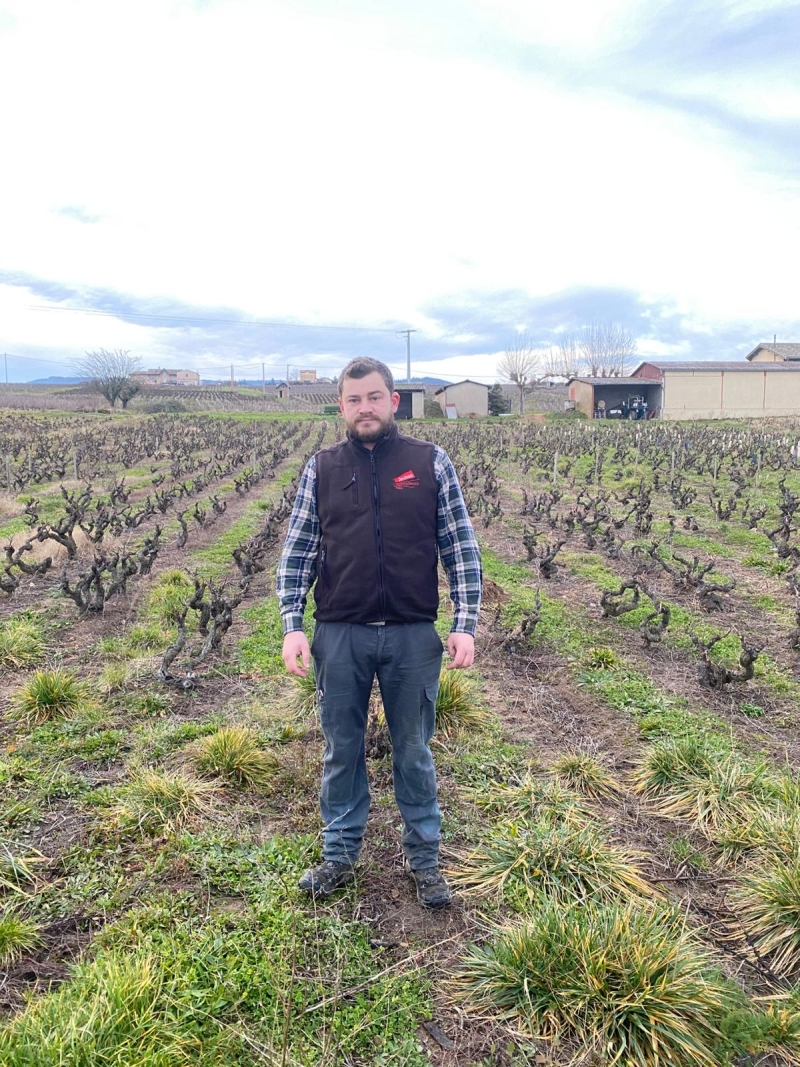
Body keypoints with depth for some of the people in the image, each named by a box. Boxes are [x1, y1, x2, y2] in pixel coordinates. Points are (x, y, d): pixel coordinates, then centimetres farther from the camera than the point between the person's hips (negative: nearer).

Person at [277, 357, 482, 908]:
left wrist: (465, 624, -7)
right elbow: (297, 553, 4)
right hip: (340, 636, 1)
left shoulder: (431, 462, 0)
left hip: (413, 636, -1)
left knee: (414, 752, 13)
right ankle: (340, 855, 34)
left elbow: (462, 548, 0)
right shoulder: (321, 469, 3)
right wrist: (292, 626, -4)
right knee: (342, 750, 15)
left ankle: (425, 858, 32)